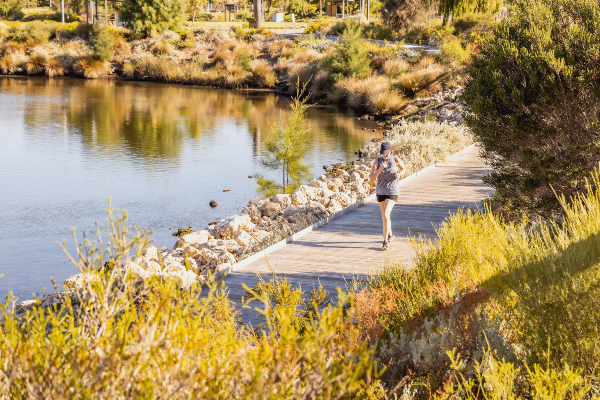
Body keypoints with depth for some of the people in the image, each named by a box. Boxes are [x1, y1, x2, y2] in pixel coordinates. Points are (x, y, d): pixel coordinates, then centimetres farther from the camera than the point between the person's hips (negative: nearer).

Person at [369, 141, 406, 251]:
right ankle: (390, 235, 44)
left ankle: (385, 242, -13)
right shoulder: (377, 161, -7)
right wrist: (380, 169, -27)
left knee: (385, 215, -18)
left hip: (392, 192, -3)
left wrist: (399, 174, -9)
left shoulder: (395, 159, -7)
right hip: (381, 192, 3)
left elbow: (404, 169, 12)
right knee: (385, 215, 19)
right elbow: (371, 178, -14)